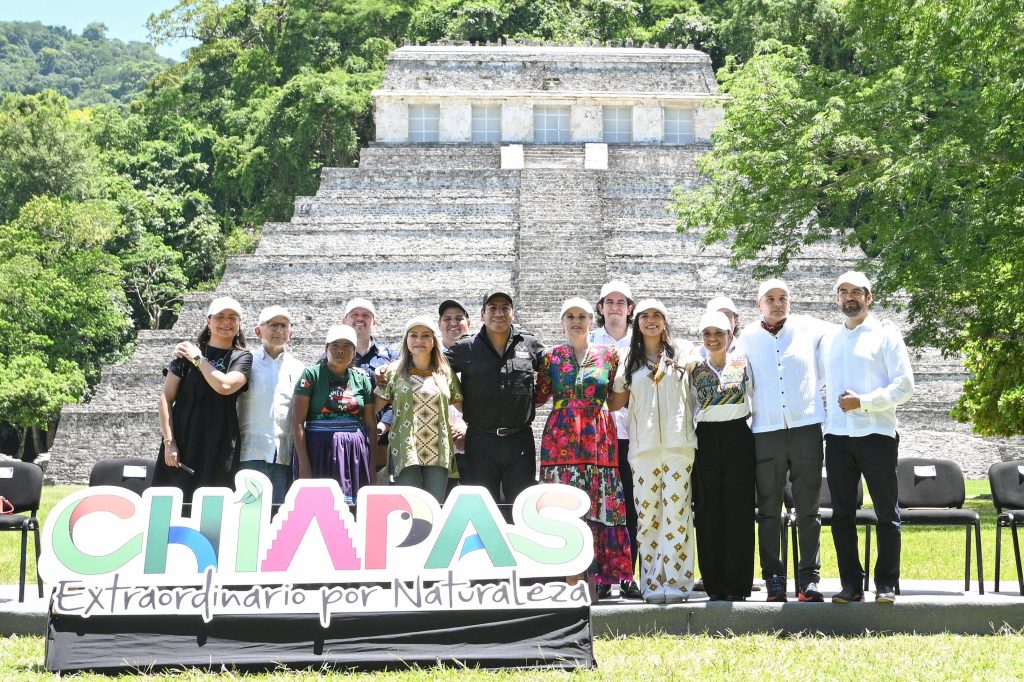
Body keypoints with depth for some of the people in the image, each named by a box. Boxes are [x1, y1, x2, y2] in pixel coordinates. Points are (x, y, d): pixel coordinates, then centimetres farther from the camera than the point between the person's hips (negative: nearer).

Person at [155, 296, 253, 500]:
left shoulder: (242, 358, 9)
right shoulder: (187, 352, 8)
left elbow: (225, 386, -12)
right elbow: (166, 397, 3)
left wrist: (198, 358, -3)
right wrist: (169, 441, -6)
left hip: (220, 448, 0)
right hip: (182, 442, 0)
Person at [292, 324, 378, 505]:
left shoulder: (362, 379, 12)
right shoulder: (312, 374, 1)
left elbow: (371, 425, 11)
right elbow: (298, 421, -4)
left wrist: (373, 466, 4)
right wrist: (303, 462, -12)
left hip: (356, 452, 3)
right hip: (319, 449, -3)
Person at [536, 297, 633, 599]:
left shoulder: (609, 355, 11)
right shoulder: (551, 357, 11)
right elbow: (538, 397, 10)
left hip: (600, 439, 0)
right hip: (561, 438, 0)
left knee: (601, 505, -3)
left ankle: (599, 578, 2)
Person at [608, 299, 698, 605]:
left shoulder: (682, 352, 11)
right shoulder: (630, 362, 15)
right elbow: (615, 403, 15)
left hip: (678, 444, -2)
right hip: (643, 446, 2)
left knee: (676, 513, -7)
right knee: (647, 515, -2)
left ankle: (675, 582, -6)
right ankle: (653, 583, 1)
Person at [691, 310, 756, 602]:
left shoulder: (742, 363, 4)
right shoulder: (694, 369, 8)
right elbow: (688, 409, 11)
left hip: (738, 437, -1)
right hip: (706, 439, 2)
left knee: (738, 509, -3)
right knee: (709, 511, 1)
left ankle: (737, 585, 0)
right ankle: (714, 585, 5)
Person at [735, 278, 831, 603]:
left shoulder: (810, 329, 6)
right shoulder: (748, 338, 9)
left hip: (806, 427, -1)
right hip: (765, 431, 1)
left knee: (808, 509, -1)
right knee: (769, 511, 2)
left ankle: (809, 578, 1)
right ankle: (773, 579, 7)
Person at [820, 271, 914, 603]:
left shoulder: (885, 335, 1)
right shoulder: (828, 339, 15)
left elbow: (904, 385, -6)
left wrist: (864, 401, -15)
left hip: (876, 434, -4)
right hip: (837, 435, 4)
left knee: (886, 512, 1)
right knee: (842, 514, 4)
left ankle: (886, 584, 6)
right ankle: (851, 584, 10)